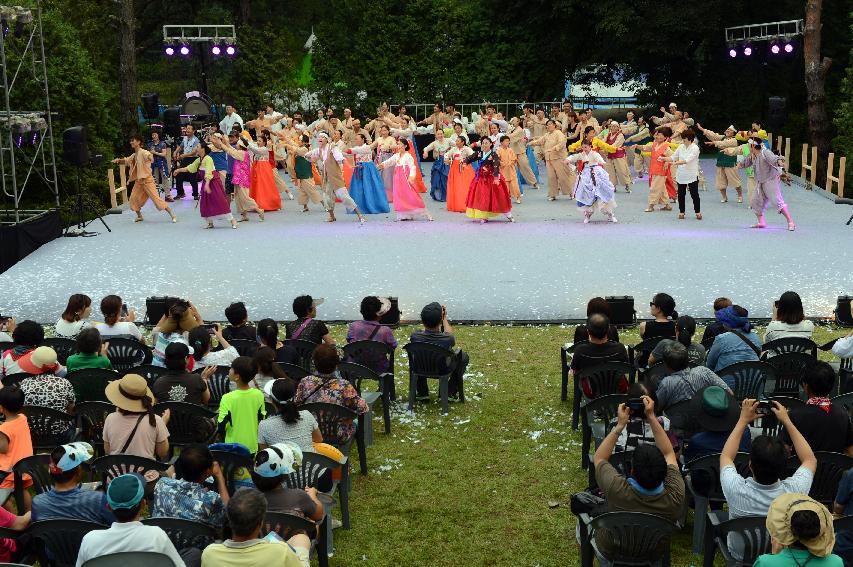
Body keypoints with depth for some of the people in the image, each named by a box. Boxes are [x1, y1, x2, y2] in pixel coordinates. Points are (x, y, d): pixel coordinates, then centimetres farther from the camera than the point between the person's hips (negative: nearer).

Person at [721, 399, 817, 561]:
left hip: (740, 556, -1)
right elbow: (810, 460, -10)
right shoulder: (794, 491, -34)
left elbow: (726, 456, -11)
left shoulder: (736, 490, -36)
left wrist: (743, 420, -8)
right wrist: (787, 421, -8)